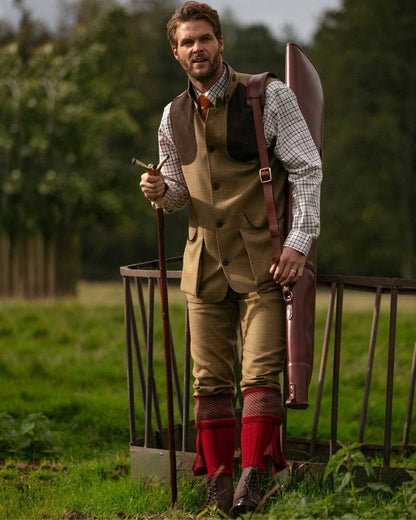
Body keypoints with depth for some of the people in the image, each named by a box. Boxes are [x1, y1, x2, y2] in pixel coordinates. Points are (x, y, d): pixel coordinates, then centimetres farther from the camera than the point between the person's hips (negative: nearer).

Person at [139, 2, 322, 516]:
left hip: (262, 261, -4)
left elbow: (307, 169, -4)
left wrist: (299, 242, -12)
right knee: (209, 377, 4)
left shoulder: (269, 96, -4)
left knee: (260, 372, -10)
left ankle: (252, 477, -10)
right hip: (204, 261, 4)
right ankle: (218, 477, 10)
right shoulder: (173, 116, 9)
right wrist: (161, 191, -4)